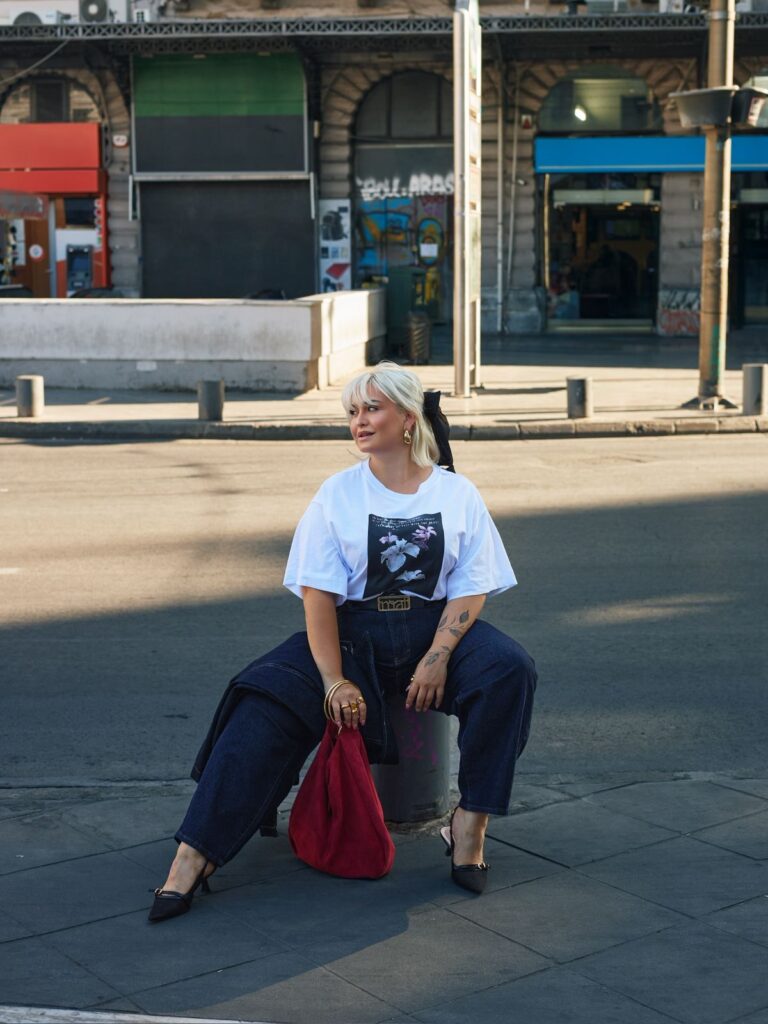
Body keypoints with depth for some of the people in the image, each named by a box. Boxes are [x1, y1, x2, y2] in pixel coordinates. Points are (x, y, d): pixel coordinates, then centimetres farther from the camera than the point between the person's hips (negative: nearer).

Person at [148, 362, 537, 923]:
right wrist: (334, 680, -17)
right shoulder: (338, 493, 4)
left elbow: (471, 588, -1)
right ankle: (194, 855, -29)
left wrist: (437, 658, -18)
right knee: (268, 701, -25)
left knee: (509, 669, -29)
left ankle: (470, 820, -19)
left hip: (435, 628, 1)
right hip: (352, 631, 0)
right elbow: (318, 592, -5)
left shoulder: (457, 493, 5)